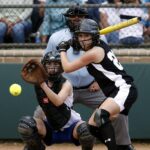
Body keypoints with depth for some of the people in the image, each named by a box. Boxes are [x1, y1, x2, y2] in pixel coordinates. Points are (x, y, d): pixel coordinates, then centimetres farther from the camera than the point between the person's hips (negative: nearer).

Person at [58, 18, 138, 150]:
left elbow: (67, 68, -4)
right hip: (114, 93, 11)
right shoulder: (100, 45, 13)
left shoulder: (93, 53, -13)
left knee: (101, 115, -36)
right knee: (93, 126, 8)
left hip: (124, 89, -11)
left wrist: (62, 50, 12)